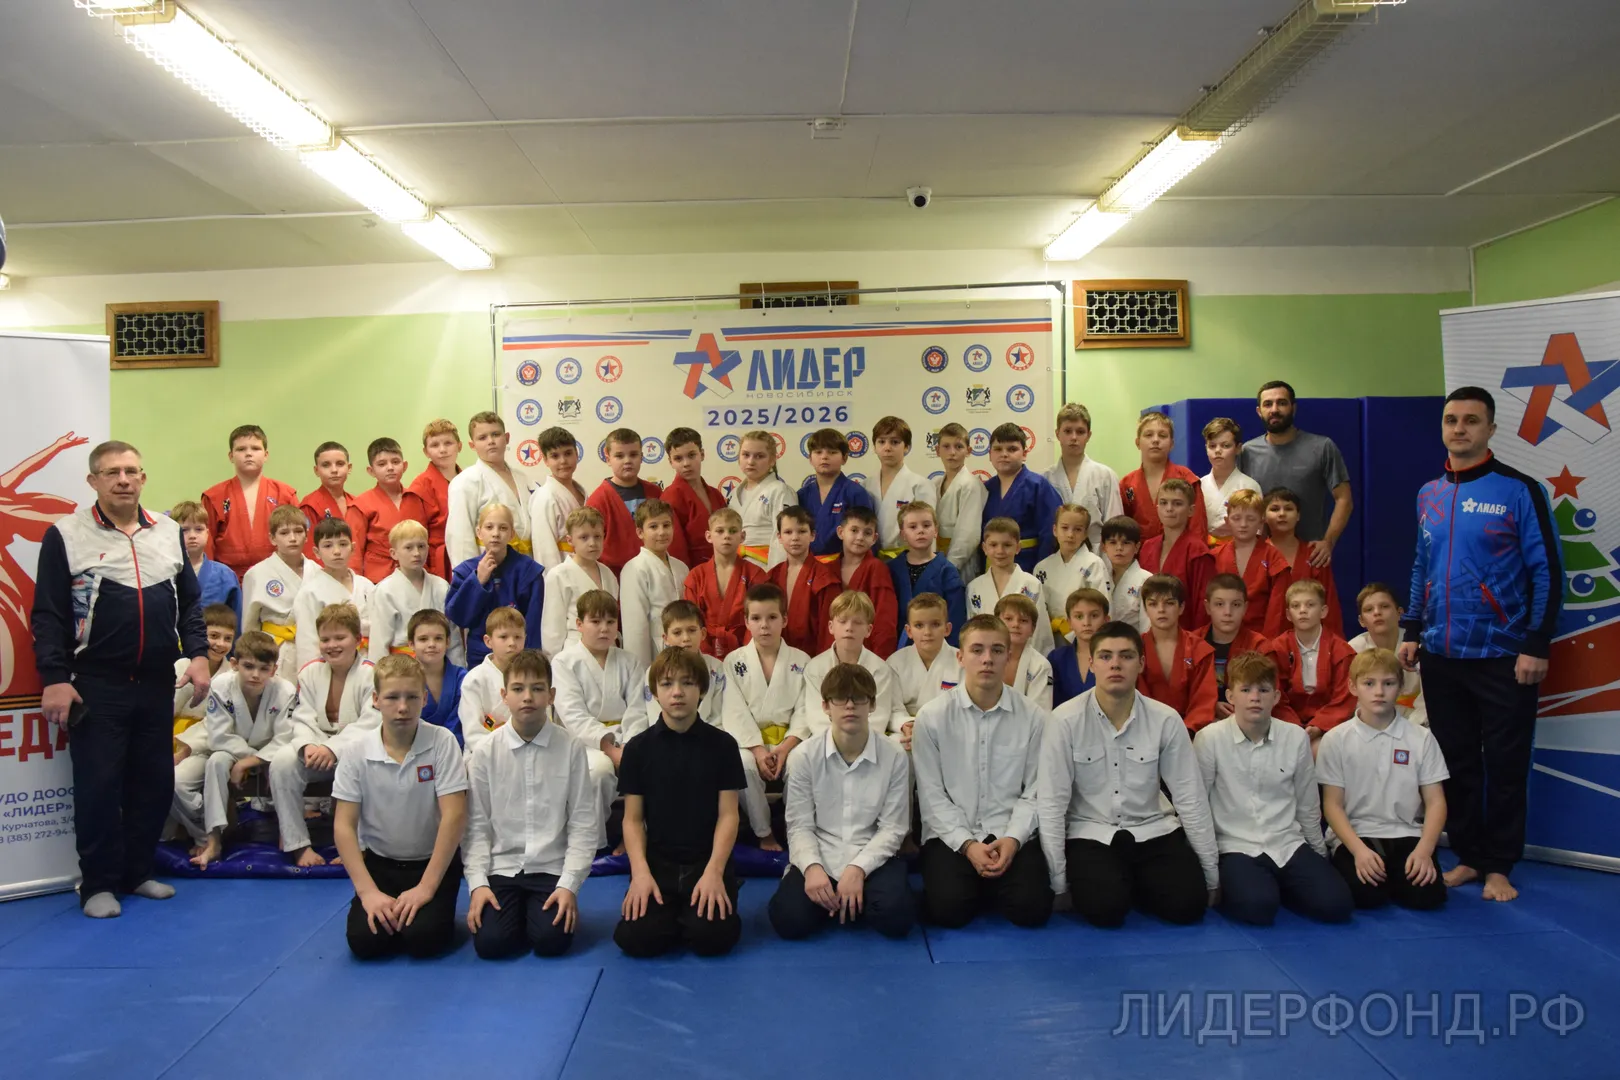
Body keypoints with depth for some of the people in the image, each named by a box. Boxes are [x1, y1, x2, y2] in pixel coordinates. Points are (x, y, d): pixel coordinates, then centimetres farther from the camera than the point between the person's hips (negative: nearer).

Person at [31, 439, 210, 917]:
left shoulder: (169, 533, 8)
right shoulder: (66, 535, -4)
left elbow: (189, 603, 13)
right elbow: (47, 615, -5)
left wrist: (198, 653, 1)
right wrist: (54, 678, -11)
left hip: (158, 683, 4)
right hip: (96, 684, -4)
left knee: (155, 782, 9)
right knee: (98, 785, 0)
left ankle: (137, 872, 24)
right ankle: (98, 883, 14)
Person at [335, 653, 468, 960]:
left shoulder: (442, 742, -14)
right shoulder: (357, 753, -9)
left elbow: (454, 816, -17)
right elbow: (343, 825, -8)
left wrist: (426, 886, -20)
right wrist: (367, 890, -18)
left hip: (433, 859, -2)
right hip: (379, 861, 2)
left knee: (423, 938, -22)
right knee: (364, 940, -17)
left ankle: (434, 909, 11)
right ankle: (384, 909, 14)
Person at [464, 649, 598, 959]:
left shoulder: (570, 748, -5)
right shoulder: (485, 752, -2)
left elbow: (583, 823, -4)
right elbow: (476, 825, 0)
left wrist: (569, 884, -11)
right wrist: (477, 883, -10)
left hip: (552, 868, -1)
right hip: (501, 868, 1)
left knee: (552, 941, -19)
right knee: (490, 942, -17)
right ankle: (518, 909, 15)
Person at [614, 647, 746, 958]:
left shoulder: (722, 744, -1)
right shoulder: (638, 748, 1)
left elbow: (728, 814, -2)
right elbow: (632, 818, 2)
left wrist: (714, 871, -16)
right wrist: (640, 872, -13)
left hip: (707, 861, -1)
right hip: (657, 862, 1)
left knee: (713, 937, -23)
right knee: (636, 938, -21)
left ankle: (691, 915, 13)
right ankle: (674, 914, 13)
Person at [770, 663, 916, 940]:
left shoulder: (894, 757, -5)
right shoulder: (806, 756, -4)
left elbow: (893, 828, -4)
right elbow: (799, 825, -4)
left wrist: (858, 868, -19)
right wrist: (812, 867, -24)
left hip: (872, 859, 0)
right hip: (820, 859, 0)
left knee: (896, 916, -28)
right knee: (788, 918, -25)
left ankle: (848, 900, 6)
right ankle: (834, 899, 9)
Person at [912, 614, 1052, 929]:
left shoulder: (1033, 718, 0)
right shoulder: (931, 717, -4)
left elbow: (1034, 791, 0)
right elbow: (931, 794, -4)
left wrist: (1013, 838, -15)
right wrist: (966, 844, -14)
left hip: (1011, 836, 1)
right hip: (951, 836, -1)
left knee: (1032, 908, -21)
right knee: (949, 909, -23)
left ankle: (990, 887, 13)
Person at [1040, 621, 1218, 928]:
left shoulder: (1166, 720, -8)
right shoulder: (1066, 720, -14)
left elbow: (1191, 799, 0)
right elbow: (1052, 803, -10)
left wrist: (1210, 876, 5)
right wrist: (1057, 882, -9)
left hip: (1153, 831, 3)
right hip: (1091, 834, -2)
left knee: (1188, 903, -19)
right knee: (1104, 907, -26)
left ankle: (1134, 886, 13)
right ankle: (1116, 887, 10)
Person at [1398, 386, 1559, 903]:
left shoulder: (1518, 490, -6)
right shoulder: (1429, 494, 9)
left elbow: (1547, 572, -8)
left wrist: (1536, 646, -12)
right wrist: (1411, 632, 10)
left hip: (1502, 656, -4)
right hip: (1440, 656, 5)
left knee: (1504, 765, 5)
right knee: (1455, 762, 11)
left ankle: (1499, 866, 18)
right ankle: (1468, 855, 24)